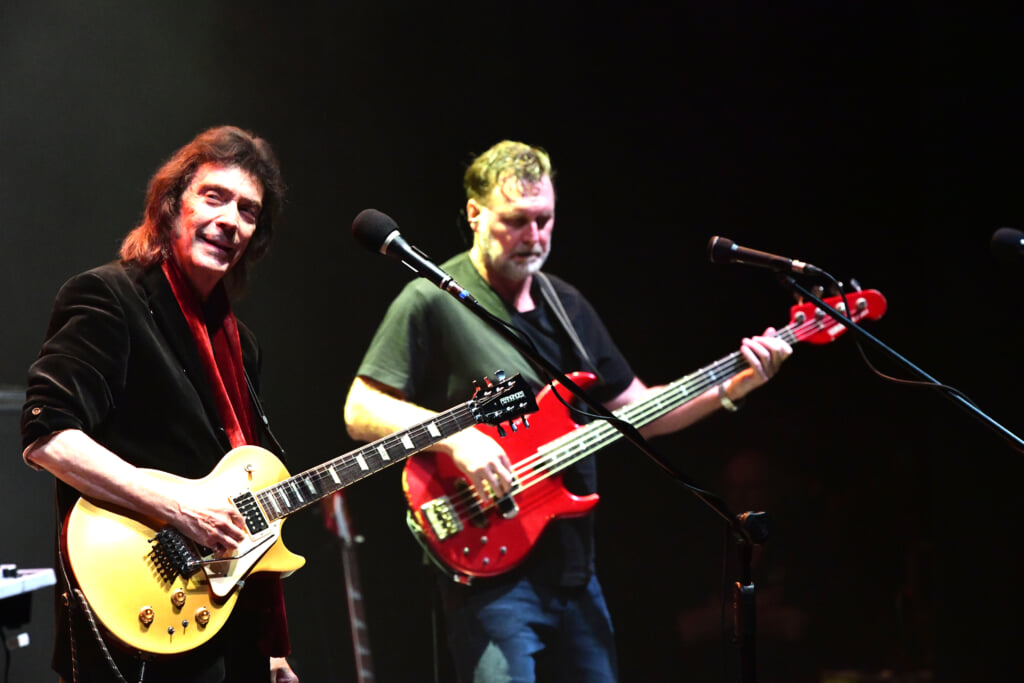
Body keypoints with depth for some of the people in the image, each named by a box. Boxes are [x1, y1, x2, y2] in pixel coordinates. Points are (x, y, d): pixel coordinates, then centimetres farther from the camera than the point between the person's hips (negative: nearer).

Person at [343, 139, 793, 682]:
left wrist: (732, 385, 7)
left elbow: (635, 411, 19)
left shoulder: (566, 306, 16)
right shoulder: (433, 301, -7)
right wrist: (454, 436, -25)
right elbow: (361, 410, -11)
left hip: (573, 569, 7)